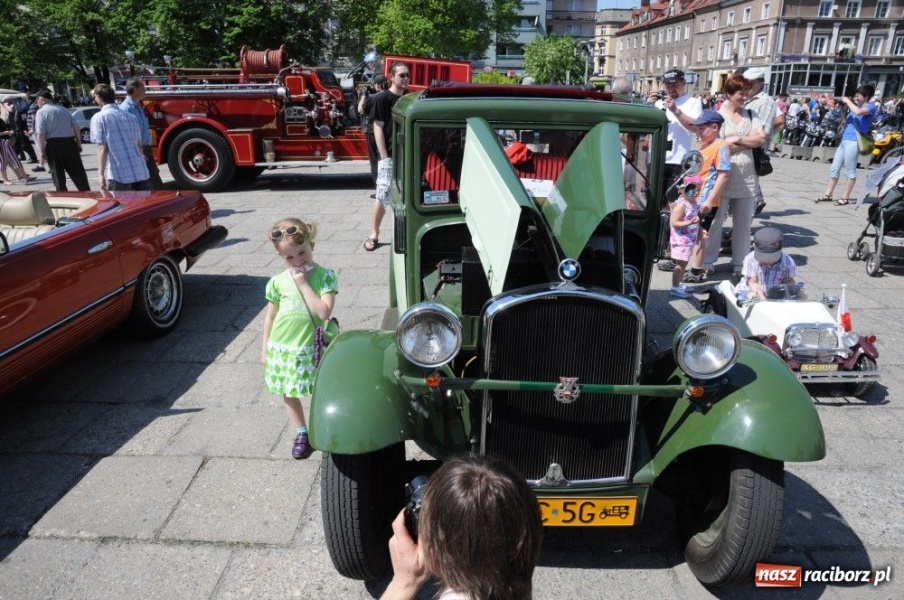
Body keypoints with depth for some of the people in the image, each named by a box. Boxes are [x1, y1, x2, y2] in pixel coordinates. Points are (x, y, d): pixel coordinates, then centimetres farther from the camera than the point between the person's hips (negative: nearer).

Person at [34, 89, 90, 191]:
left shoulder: (41, 112, -3)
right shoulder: (64, 110, 14)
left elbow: (41, 134, -12)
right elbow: (76, 128, 12)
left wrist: (42, 151, -8)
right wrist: (79, 144, 18)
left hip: (54, 145, -4)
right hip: (70, 143, 4)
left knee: (58, 176, 5)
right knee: (78, 173, 8)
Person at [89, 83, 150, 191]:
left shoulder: (99, 118, 0)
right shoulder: (131, 117, 14)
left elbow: (102, 148, -7)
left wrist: (101, 174, -8)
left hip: (119, 174, -4)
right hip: (141, 171, 4)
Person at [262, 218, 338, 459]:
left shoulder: (325, 276, -11)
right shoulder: (278, 282, -4)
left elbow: (324, 313, -24)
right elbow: (270, 317, 7)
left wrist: (304, 284, -22)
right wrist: (265, 348, 9)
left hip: (309, 348, -3)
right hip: (281, 348, 3)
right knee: (289, 393, 15)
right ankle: (301, 433, 33)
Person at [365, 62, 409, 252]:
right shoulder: (383, 98, -6)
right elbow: (378, 128, -9)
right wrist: (384, 156, -15)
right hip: (390, 155, -5)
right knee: (383, 194, -3)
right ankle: (374, 234, 6)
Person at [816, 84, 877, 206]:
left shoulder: (871, 107, -5)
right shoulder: (855, 105, 20)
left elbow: (858, 112, -27)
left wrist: (848, 101, -13)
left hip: (854, 141, -9)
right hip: (844, 140, 9)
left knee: (850, 170, -4)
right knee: (834, 168, 7)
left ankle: (845, 197, 1)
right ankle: (828, 194, 12)